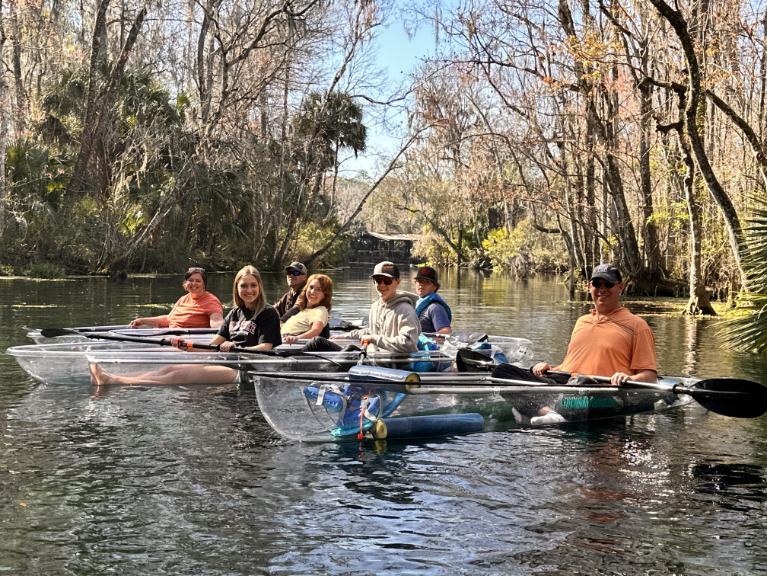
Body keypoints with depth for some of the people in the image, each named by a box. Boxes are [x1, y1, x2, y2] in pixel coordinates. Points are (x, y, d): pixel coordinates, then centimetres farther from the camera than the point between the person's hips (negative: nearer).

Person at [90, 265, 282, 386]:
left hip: (244, 371, -8)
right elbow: (214, 344, 13)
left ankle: (114, 381, -32)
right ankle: (111, 379, -24)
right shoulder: (235, 313, 19)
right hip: (228, 364, 8)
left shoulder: (268, 313, -3)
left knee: (179, 375, -21)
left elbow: (265, 348, -14)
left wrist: (237, 349, -28)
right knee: (171, 368, -12)